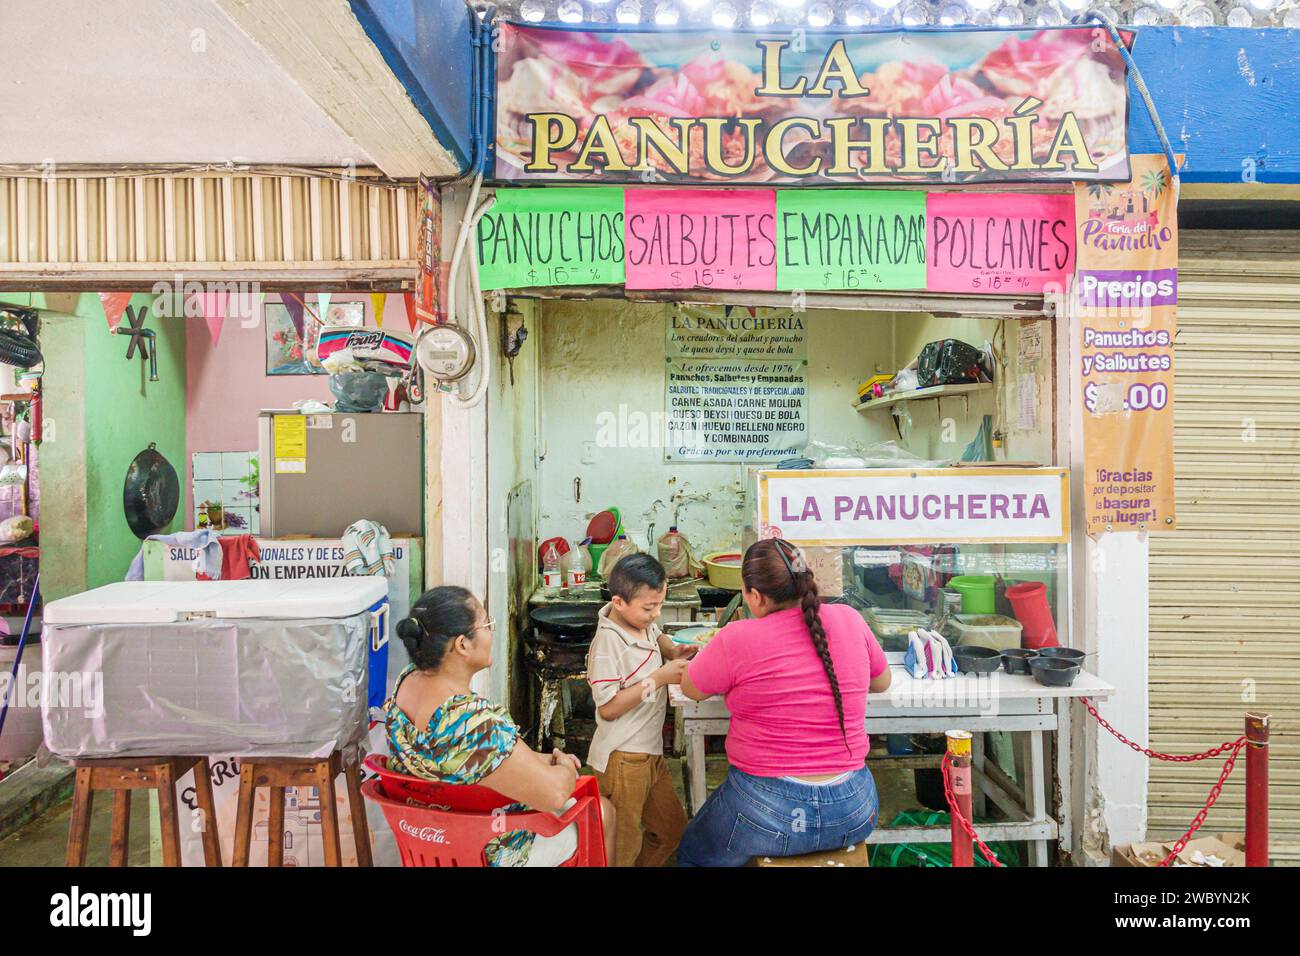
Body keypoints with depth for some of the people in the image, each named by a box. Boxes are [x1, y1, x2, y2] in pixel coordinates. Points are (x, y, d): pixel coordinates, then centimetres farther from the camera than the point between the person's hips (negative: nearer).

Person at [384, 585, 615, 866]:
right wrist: (565, 768, -12)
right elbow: (554, 793, -36)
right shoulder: (475, 724, -41)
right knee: (603, 810, 16)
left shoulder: (406, 679, -13)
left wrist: (542, 759, 1)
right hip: (491, 852, -8)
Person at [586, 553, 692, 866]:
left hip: (651, 751, 9)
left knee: (672, 828, 21)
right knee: (624, 847, 6)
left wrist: (671, 649, 3)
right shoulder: (608, 643, -25)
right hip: (623, 758, -9)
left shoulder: (640, 619, 0)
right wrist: (659, 678, -25)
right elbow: (608, 708, -24)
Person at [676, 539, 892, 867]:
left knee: (692, 854, 25)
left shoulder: (737, 640, -17)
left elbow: (690, 689, 2)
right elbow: (882, 682, 13)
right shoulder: (850, 619, -6)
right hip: (855, 815, 4)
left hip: (768, 813, -4)